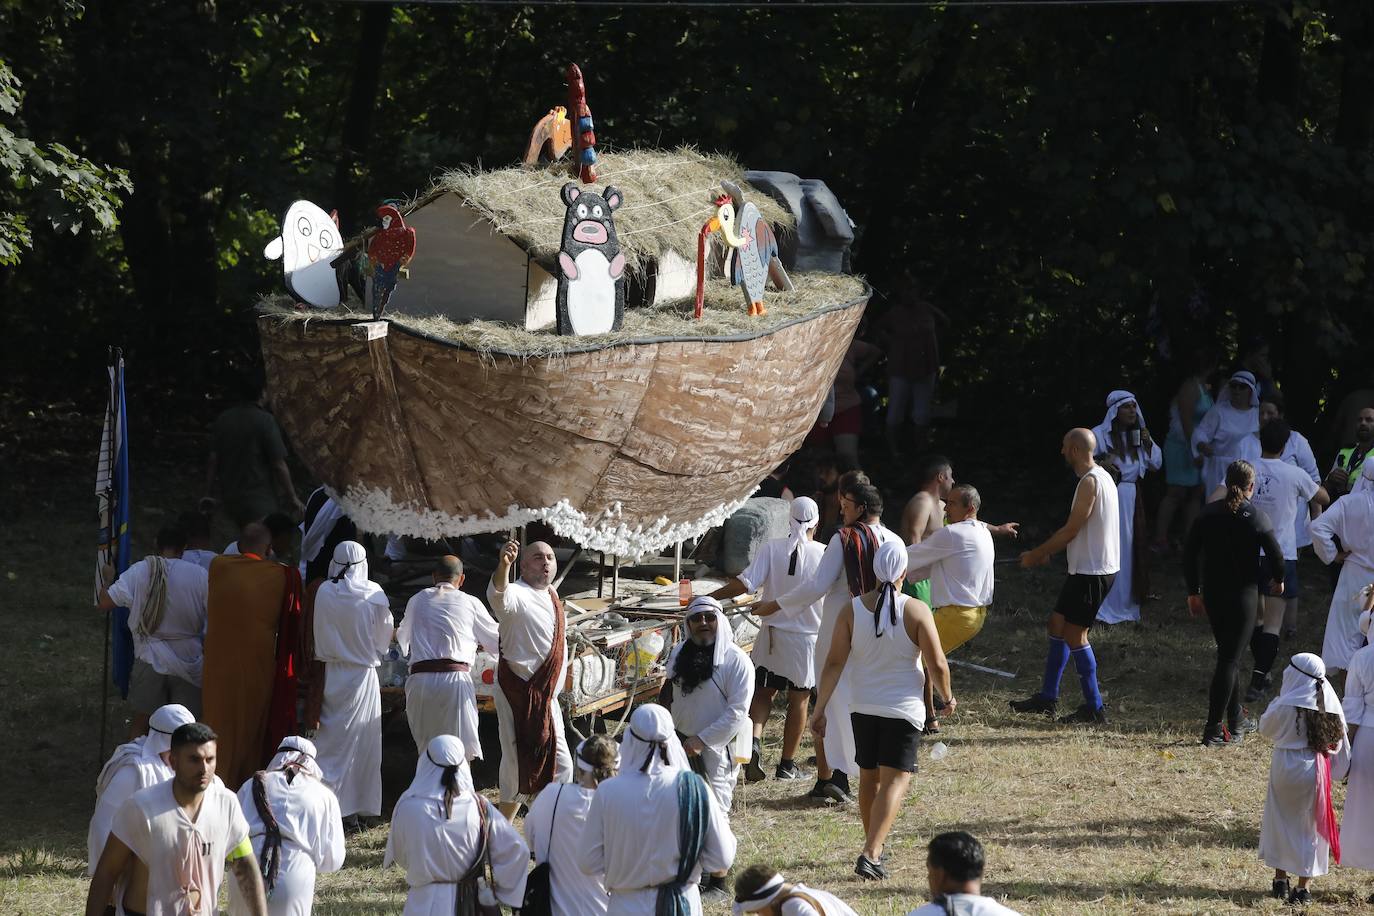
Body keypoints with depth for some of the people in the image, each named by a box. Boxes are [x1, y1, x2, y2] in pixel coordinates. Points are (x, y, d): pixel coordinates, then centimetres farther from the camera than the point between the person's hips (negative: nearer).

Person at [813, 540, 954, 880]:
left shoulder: (852, 610, -5)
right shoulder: (916, 611, -13)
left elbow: (834, 663, -5)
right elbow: (937, 665, -10)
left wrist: (820, 709, 1)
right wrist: (947, 696, 9)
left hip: (863, 708, 4)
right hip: (904, 709, -4)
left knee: (869, 777, 19)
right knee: (895, 779, -5)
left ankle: (874, 847, 33)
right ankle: (871, 854, -19)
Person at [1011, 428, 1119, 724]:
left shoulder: (1090, 482, -19)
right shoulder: (1099, 477, 14)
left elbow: (1071, 531, -18)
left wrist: (1036, 555, -8)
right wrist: (1046, 553, 16)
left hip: (1093, 572, -10)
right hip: (1086, 569, 10)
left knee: (1074, 633, -6)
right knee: (1057, 623, 16)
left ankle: (1094, 708, -3)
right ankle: (1047, 697, 24)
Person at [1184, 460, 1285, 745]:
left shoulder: (1209, 513, 1)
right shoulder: (1257, 517, -11)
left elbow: (1189, 553, 3)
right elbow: (1276, 555, -9)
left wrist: (1193, 591, 12)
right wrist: (1278, 580, 13)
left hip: (1211, 594, 5)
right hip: (1243, 594, -5)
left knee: (1228, 655, 20)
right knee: (1229, 659, -3)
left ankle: (1236, 721, 31)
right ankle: (1213, 729, -9)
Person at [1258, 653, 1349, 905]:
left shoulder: (1287, 705, -18)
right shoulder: (1329, 703, -7)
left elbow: (1266, 728, -2)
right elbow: (1340, 739, 0)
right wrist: (1339, 769, 11)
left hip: (1286, 768, -3)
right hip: (1316, 770, 3)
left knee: (1281, 821, 16)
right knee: (1310, 827, 11)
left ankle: (1281, 879, 20)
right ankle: (1303, 887, 12)